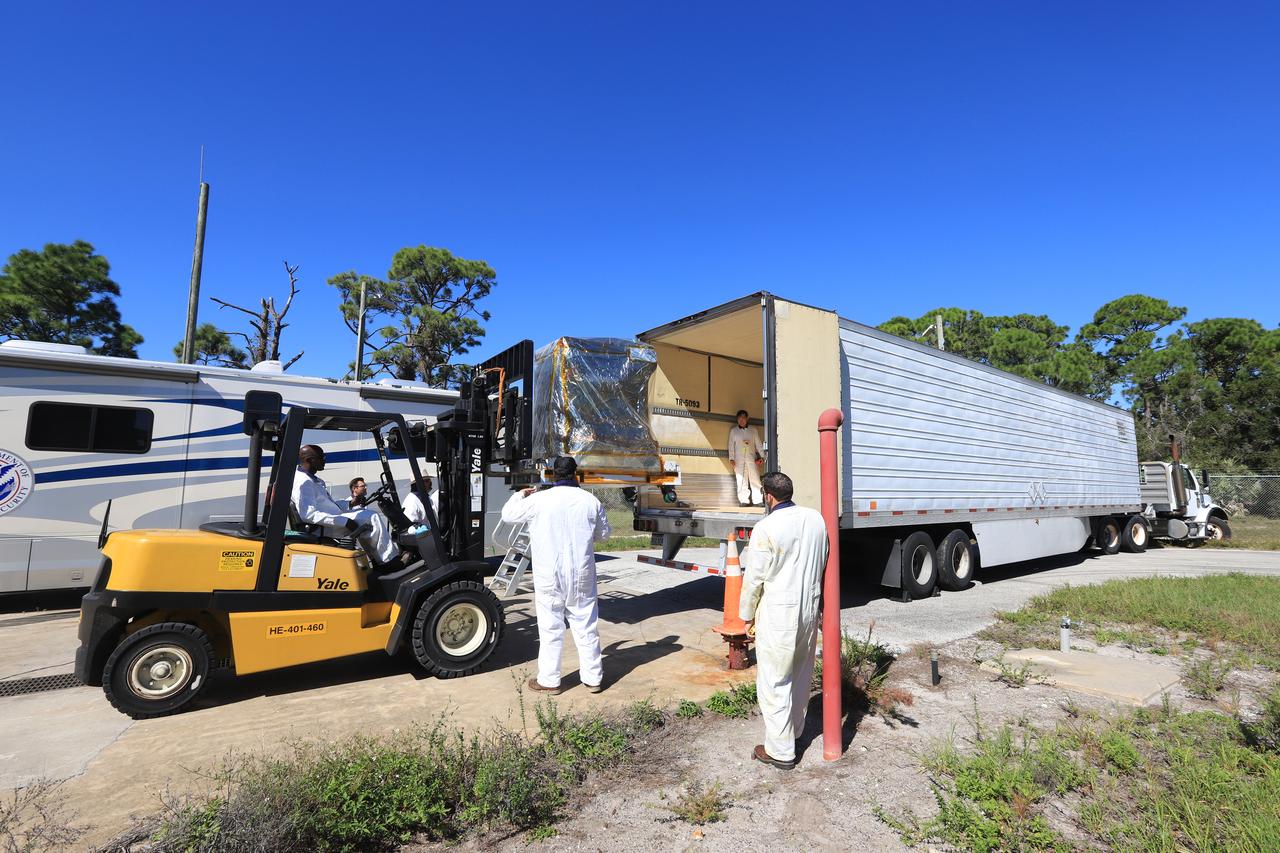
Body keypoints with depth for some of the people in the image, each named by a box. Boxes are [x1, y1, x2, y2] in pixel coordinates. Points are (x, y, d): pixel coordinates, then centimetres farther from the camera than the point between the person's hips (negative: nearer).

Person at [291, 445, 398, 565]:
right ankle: (390, 560, -10)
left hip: (334, 519, 11)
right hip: (325, 527, -11)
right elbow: (308, 515, -28)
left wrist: (350, 503, 10)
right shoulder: (303, 482, -17)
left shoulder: (314, 480, 17)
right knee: (372, 517, -17)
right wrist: (344, 521, -30)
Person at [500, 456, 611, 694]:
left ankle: (549, 680, 19)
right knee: (586, 626, 12)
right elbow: (604, 534, 8)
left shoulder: (539, 500, -11)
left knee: (551, 628, 9)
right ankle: (593, 677, 22)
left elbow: (508, 515, 4)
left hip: (549, 577, -2)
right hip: (582, 576, 2)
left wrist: (520, 495, 21)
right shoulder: (590, 501, -5)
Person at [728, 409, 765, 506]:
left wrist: (761, 456, 2)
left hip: (751, 459, 0)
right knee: (741, 481, -3)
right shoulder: (733, 431, 12)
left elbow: (758, 443, 12)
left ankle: (758, 501, -6)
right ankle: (744, 501, 1)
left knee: (755, 479, -7)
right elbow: (731, 445, 8)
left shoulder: (753, 430, 14)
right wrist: (731, 458, -2)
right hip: (739, 460, 0)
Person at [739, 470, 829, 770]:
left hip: (778, 612, -7)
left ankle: (780, 750, 14)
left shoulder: (766, 528, -19)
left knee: (774, 681, 5)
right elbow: (823, 563, 13)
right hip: (810, 608, 7)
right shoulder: (816, 519, 1)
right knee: (801, 674, 21)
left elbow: (754, 579, -13)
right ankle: (794, 729, 39)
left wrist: (747, 615, 1)